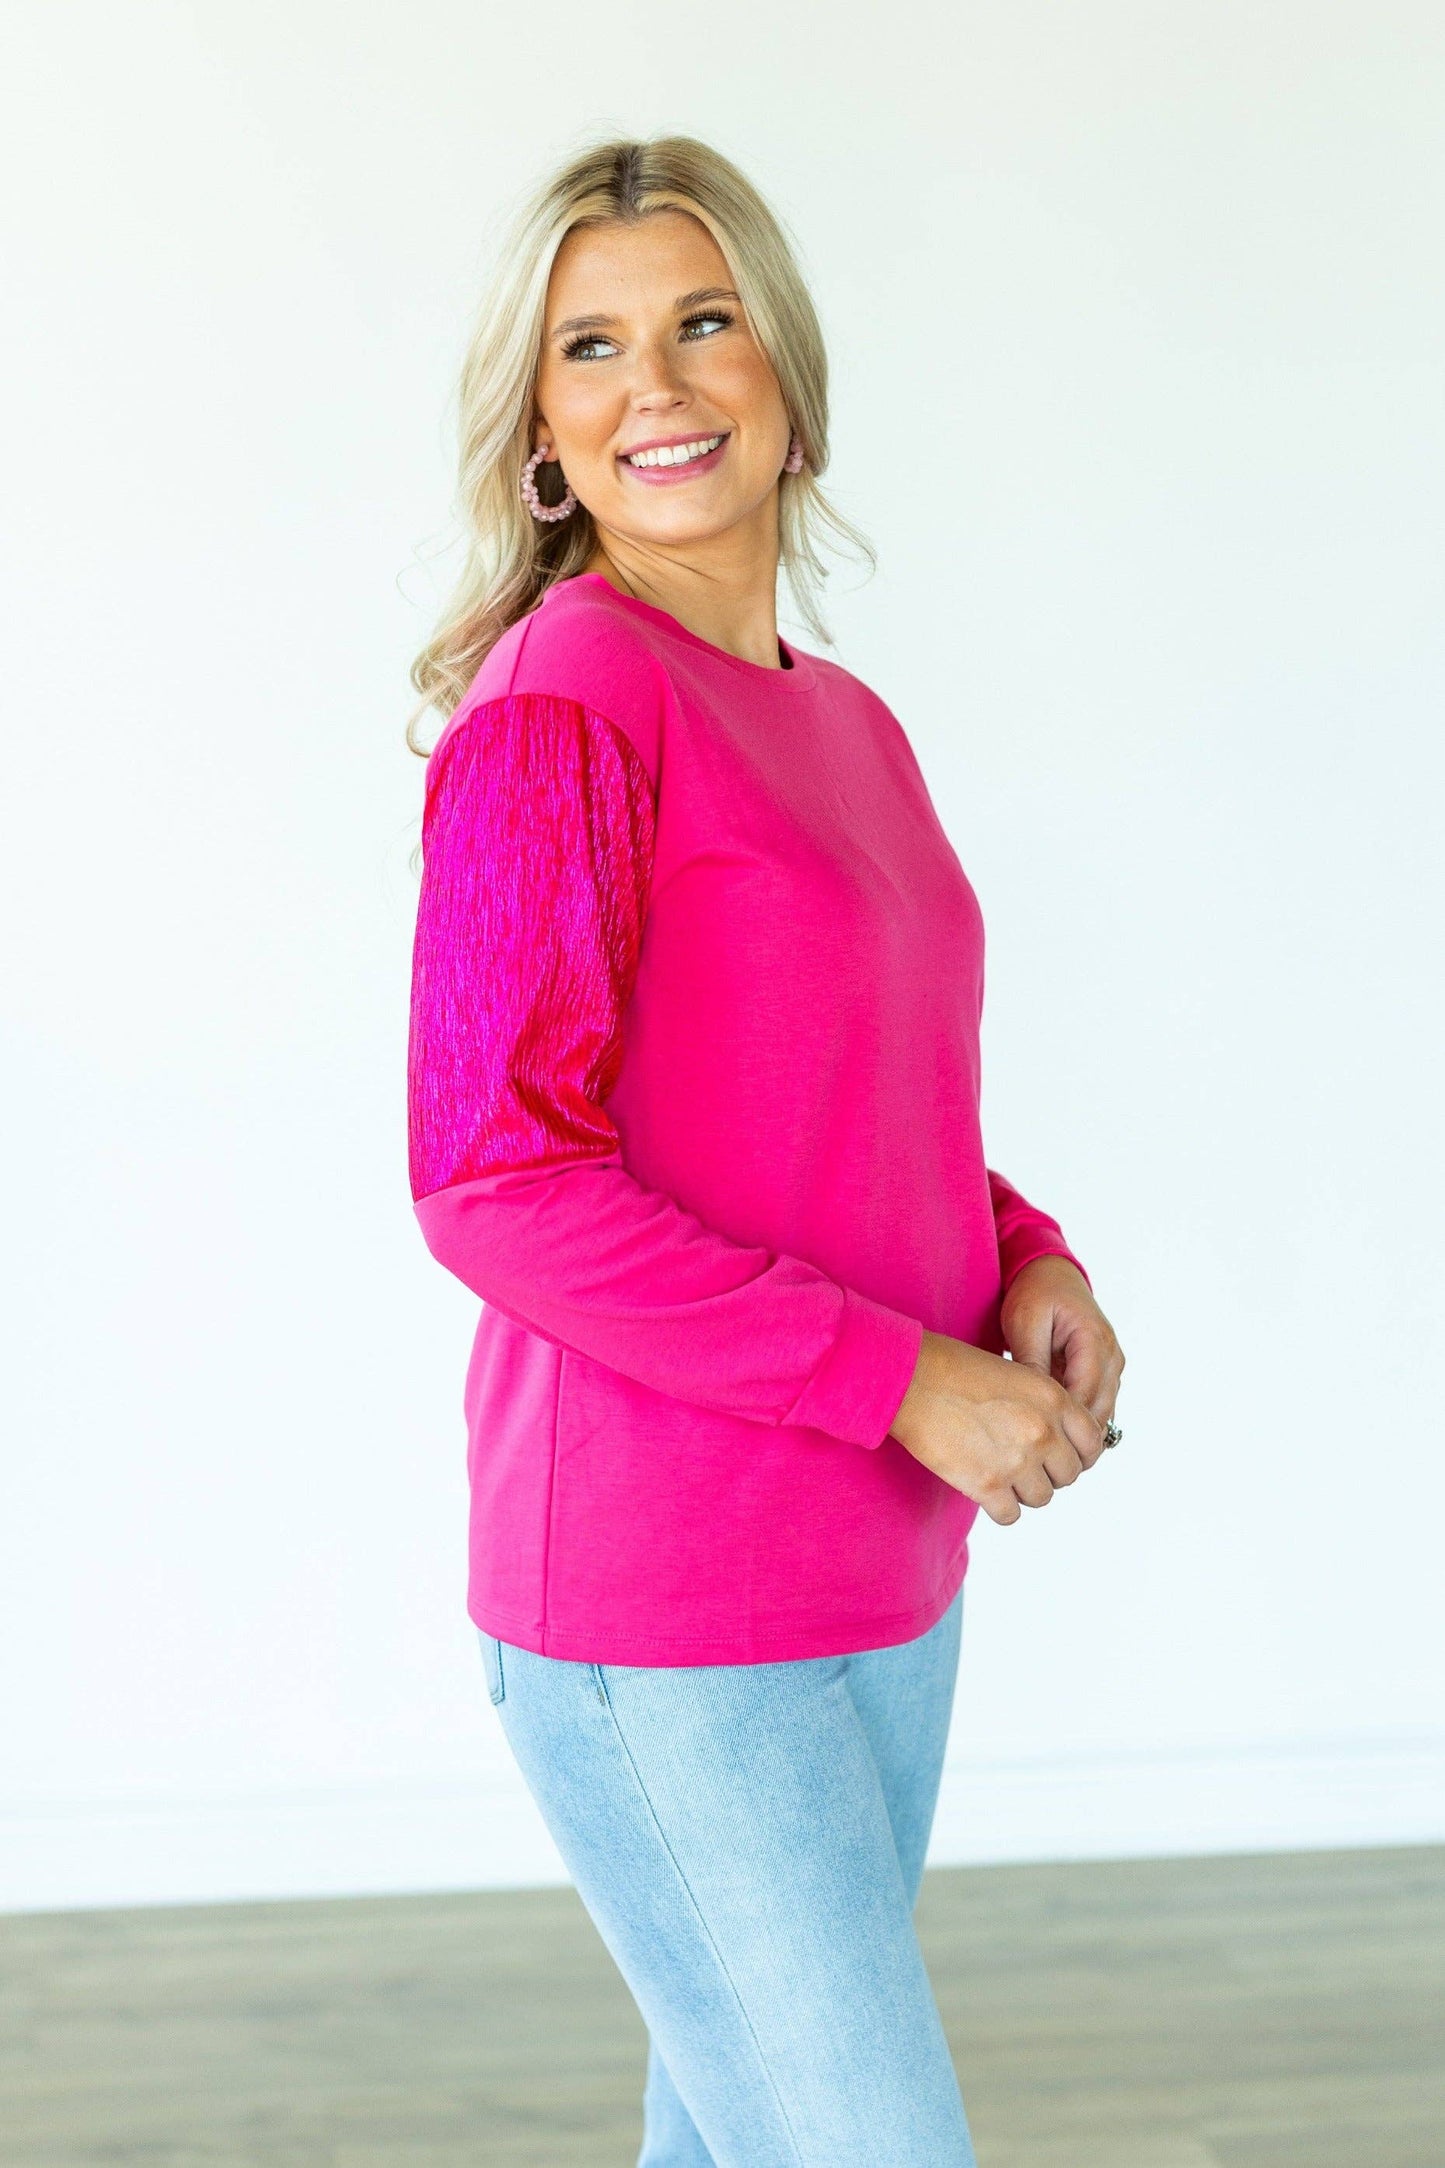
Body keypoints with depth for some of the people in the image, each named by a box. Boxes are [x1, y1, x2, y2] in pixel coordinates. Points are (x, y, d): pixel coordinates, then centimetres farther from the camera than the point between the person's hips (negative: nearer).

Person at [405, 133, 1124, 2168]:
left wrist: (1029, 1261, 0)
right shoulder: (552, 704, -14)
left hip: (874, 1575, 8)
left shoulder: (850, 726, 10)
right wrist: (905, 1380, -18)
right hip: (658, 1608, -8)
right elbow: (495, 1186, -19)